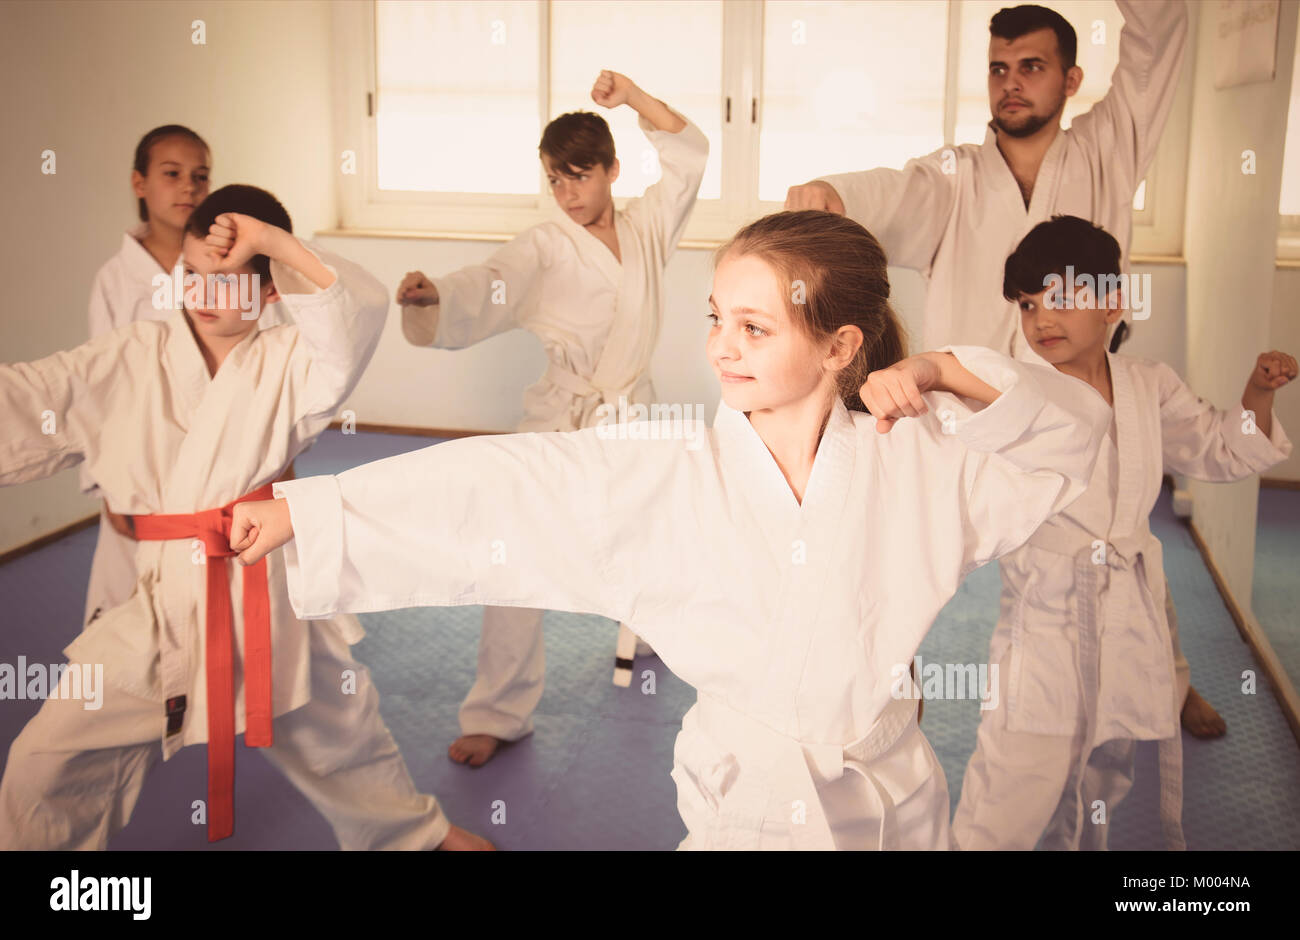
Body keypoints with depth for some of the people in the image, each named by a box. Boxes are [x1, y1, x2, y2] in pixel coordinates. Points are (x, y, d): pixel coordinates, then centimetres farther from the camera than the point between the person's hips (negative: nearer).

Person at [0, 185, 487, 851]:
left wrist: (273, 242, -31)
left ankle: (417, 833, 45)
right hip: (163, 599, 1)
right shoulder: (128, 360, 0)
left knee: (339, 733, 20)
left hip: (270, 594, -1)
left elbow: (356, 317, -23)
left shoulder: (288, 363, -5)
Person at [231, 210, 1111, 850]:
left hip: (891, 806, 2)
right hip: (742, 807, -1)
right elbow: (488, 489, -16)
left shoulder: (914, 461, -7)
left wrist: (942, 371, -12)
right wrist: (300, 509, -20)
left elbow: (1073, 433, 2)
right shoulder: (668, 476, -12)